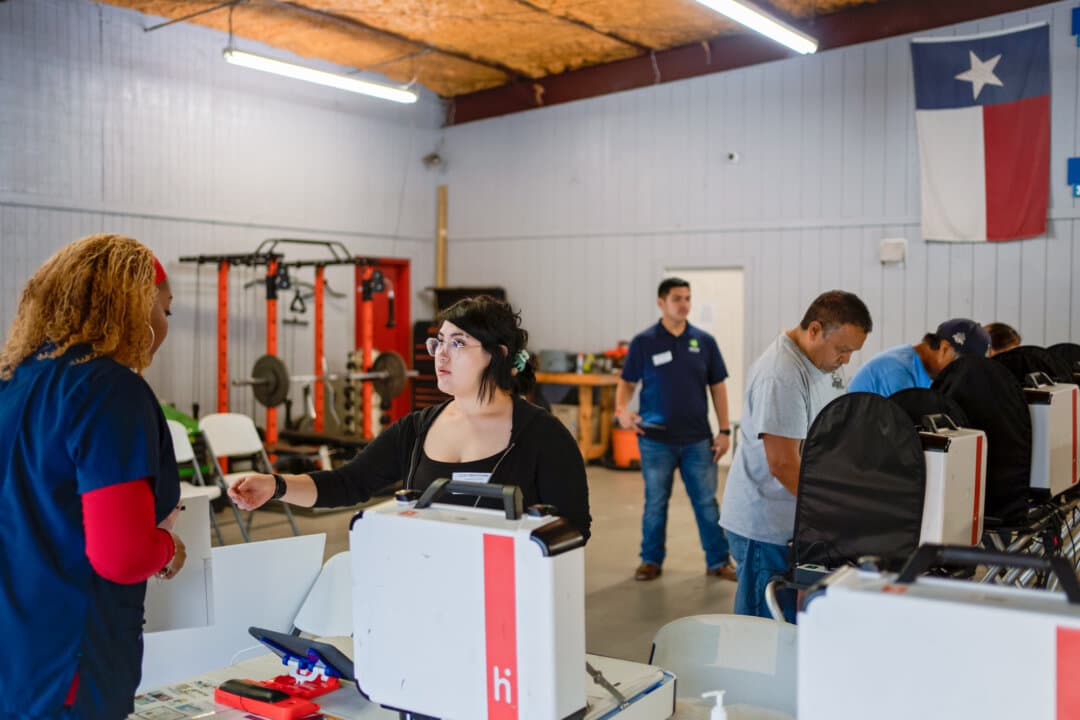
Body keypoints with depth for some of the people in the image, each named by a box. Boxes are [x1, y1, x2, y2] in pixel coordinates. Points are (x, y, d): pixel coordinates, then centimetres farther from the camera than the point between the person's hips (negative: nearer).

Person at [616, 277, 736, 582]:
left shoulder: (704, 341, 3)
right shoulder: (643, 342, -2)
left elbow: (717, 387, 6)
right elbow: (626, 383, 3)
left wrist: (724, 430, 2)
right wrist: (622, 410, -17)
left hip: (697, 439, 1)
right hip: (656, 440, -1)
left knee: (706, 502, 6)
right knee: (655, 502, 9)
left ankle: (719, 561, 18)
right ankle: (651, 560, 23)